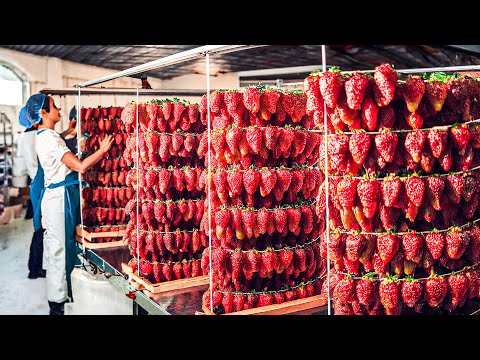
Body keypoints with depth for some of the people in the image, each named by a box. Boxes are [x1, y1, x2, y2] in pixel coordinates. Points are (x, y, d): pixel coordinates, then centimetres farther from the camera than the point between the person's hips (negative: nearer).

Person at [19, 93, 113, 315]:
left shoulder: (43, 136, 13)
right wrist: (102, 150, -13)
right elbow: (80, 166, -23)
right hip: (59, 197, -10)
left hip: (54, 195, 10)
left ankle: (56, 297, 30)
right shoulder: (50, 138, -18)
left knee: (56, 248, 17)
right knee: (59, 249, -2)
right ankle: (57, 303, 8)